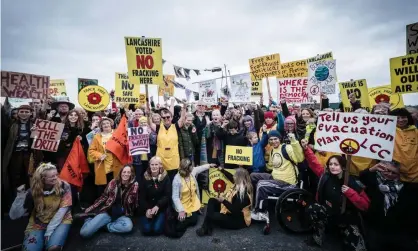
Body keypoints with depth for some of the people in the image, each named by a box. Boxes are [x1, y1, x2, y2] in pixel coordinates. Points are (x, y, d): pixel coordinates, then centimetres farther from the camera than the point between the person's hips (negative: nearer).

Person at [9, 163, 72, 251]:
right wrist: (20, 196, -24)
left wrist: (49, 231, -16)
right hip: (38, 224, 2)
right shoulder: (33, 192, -9)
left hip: (60, 221, -1)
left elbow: (62, 209, -13)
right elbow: (14, 216, -10)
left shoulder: (64, 186, -13)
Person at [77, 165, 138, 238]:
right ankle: (90, 219, 16)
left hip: (122, 215, 0)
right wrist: (88, 210, 8)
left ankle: (103, 225, -11)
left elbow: (134, 205, -4)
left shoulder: (134, 185, -8)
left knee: (128, 226, -35)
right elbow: (103, 197, 8)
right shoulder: (113, 182, -3)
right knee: (84, 232, -17)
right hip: (107, 212, 1)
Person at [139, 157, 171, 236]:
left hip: (161, 208, -1)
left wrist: (157, 206, -21)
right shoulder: (145, 177, -2)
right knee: (146, 230, -14)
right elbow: (141, 196, -3)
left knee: (157, 229, -16)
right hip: (146, 208, 1)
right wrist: (146, 209, -16)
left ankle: (160, 220, 17)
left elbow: (167, 195, -8)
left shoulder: (165, 177, -6)